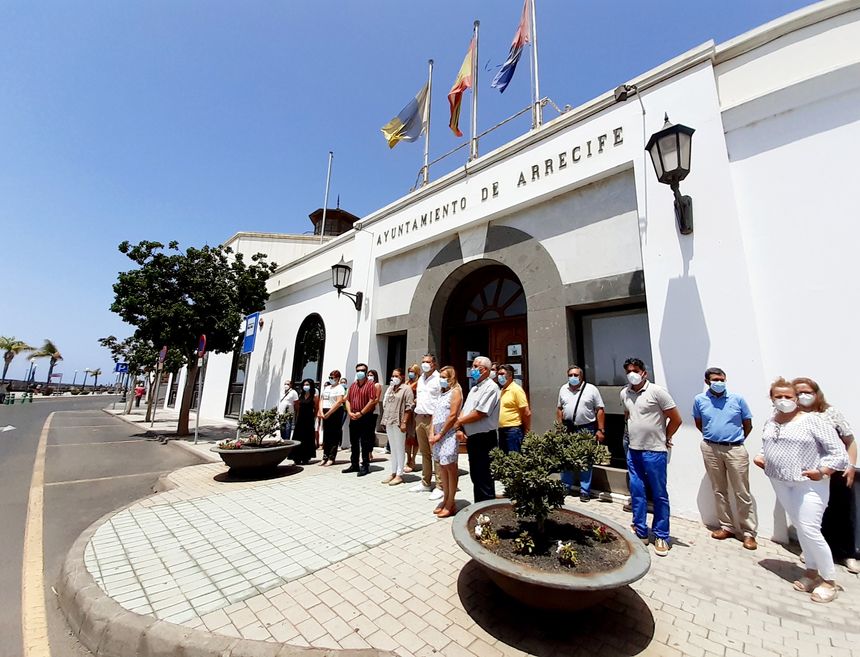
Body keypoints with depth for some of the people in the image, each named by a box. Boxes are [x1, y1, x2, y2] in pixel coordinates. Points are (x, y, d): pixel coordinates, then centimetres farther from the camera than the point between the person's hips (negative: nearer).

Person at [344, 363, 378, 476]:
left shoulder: (370, 385, -5)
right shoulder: (353, 385, 15)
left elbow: (372, 401, -14)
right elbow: (347, 400, 12)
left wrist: (361, 413, -15)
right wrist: (350, 412, -4)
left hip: (366, 417, -6)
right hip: (353, 418, 6)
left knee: (365, 444, -1)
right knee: (354, 443, 14)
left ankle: (365, 466, 8)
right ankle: (354, 465, 25)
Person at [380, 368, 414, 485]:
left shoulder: (406, 388, -6)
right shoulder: (390, 388, 15)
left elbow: (409, 407, -12)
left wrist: (404, 422, -17)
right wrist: (384, 420, 12)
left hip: (398, 423, -7)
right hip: (389, 423, 7)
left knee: (400, 448, 1)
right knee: (392, 448, 14)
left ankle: (399, 474, 9)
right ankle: (393, 472, 23)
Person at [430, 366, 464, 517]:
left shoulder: (455, 391, -7)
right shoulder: (442, 393, 17)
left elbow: (452, 416, -15)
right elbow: (435, 414, 14)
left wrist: (440, 435, -12)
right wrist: (432, 433, 2)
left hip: (449, 435, -8)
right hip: (438, 435, 8)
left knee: (450, 468, -1)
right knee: (442, 467, 12)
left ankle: (451, 504, 8)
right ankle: (446, 500, 24)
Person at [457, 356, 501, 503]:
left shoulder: (490, 387, -14)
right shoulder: (474, 388, 15)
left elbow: (480, 413, -22)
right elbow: (464, 410, 14)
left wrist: (460, 421, -11)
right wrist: (460, 428, -3)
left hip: (484, 438, -9)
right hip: (472, 437, 9)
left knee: (483, 477, 1)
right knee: (475, 475, 18)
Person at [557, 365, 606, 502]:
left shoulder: (591, 389, -4)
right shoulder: (563, 389, 8)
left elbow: (600, 410, -5)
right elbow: (559, 408, 13)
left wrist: (600, 430, -10)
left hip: (586, 429, -3)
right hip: (567, 429, 4)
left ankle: (585, 491, 18)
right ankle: (565, 487, 26)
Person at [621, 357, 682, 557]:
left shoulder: (657, 391, -12)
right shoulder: (624, 393, 5)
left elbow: (676, 419, -6)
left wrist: (664, 439, 3)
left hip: (655, 452, -5)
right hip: (633, 451, 5)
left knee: (659, 495, 7)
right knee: (636, 493, 11)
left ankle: (661, 537, 21)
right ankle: (640, 532, 24)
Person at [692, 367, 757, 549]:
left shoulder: (737, 399, -2)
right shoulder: (699, 400, 0)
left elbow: (748, 425, 7)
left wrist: (736, 440, 10)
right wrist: (712, 436, 12)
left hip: (735, 449, -1)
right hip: (710, 449, 2)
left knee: (742, 493, 4)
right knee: (719, 491, 12)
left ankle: (749, 533, 16)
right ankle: (727, 527, 25)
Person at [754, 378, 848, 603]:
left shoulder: (812, 420, -11)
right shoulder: (770, 422, 7)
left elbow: (839, 452, -12)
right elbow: (766, 446, 20)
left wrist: (822, 471, -19)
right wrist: (760, 457, 2)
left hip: (808, 483, -5)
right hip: (780, 483, 5)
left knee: (810, 531, -6)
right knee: (800, 528, 14)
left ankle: (829, 580, 13)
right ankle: (812, 572, 28)